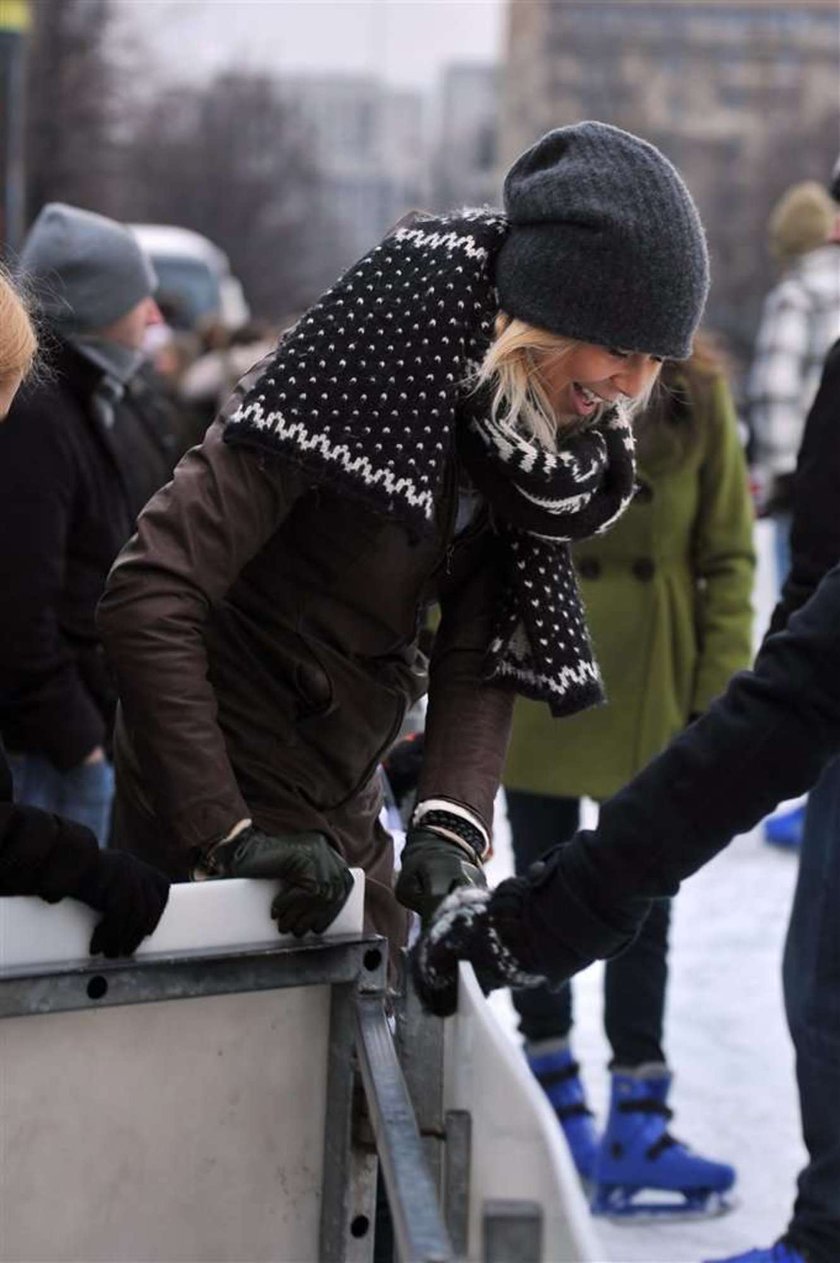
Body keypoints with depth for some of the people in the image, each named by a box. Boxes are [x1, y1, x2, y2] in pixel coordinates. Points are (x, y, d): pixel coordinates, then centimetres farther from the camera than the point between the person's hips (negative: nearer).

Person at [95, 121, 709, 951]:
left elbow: (484, 648, -5)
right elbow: (148, 595, -28)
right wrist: (221, 835, -31)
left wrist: (451, 828, -22)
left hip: (343, 806, 7)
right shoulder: (373, 362, -24)